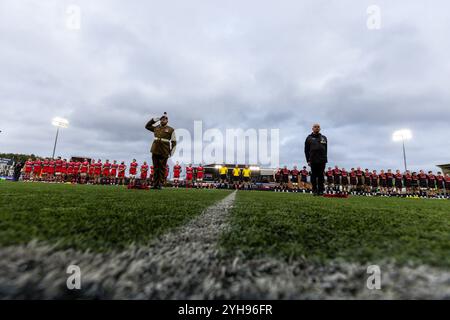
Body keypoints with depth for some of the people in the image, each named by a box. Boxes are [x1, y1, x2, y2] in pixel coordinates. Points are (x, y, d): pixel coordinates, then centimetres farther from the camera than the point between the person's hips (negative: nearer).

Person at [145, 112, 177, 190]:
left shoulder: (171, 130, 1)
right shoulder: (156, 128, 13)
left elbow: (174, 142, 0)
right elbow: (147, 126, 27)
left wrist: (171, 153, -8)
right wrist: (154, 119, 13)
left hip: (164, 153, -4)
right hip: (155, 151, 4)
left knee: (162, 169, 0)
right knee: (156, 168, 6)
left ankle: (160, 184, 6)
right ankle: (155, 184, 12)